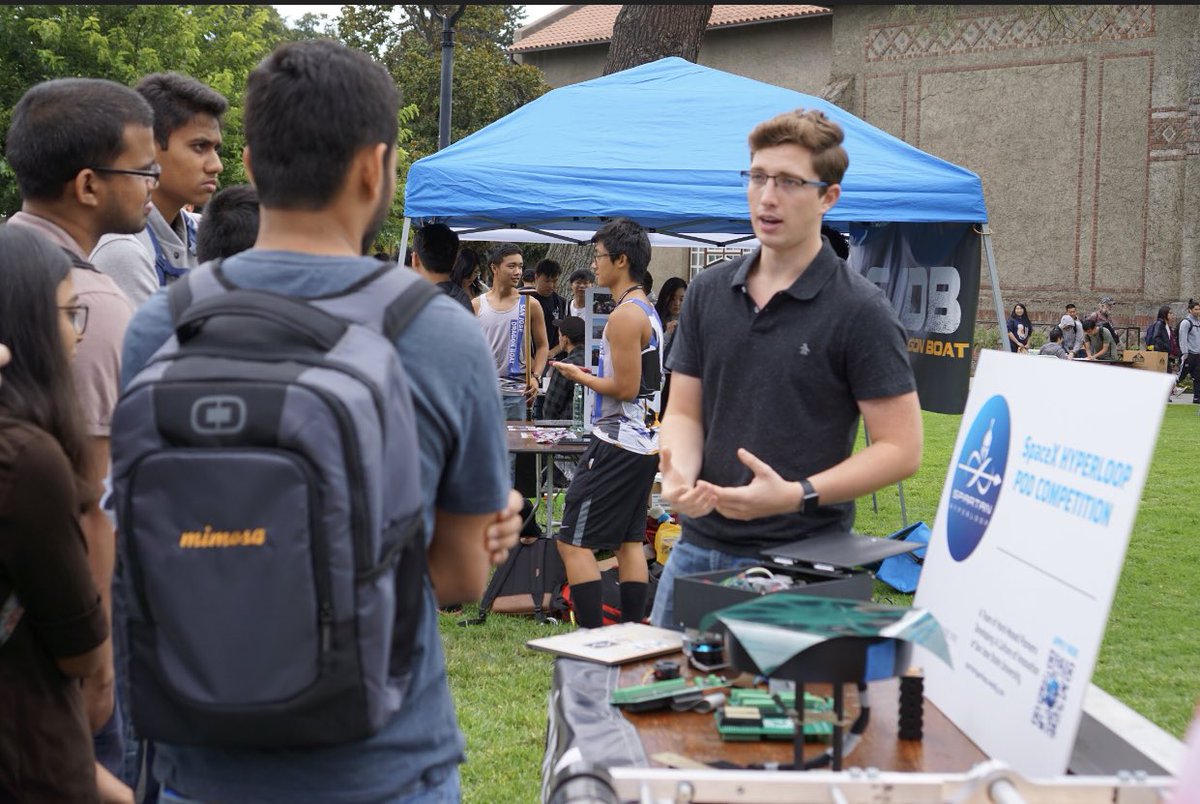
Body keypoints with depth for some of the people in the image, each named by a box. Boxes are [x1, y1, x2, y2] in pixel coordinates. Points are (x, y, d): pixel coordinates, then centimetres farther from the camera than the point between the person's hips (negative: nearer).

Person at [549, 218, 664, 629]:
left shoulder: (625, 315, -16)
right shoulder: (648, 310, 15)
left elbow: (626, 388, -20)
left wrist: (580, 376, -7)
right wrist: (593, 374, 16)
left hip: (617, 442, -10)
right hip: (645, 441, 10)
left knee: (573, 542, -7)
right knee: (629, 540, 14)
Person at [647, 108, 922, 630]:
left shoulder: (860, 311, -10)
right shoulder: (706, 293, 7)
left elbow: (901, 448, -11)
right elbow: (684, 411, 10)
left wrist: (798, 495, -22)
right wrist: (680, 472, -12)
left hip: (800, 561, -5)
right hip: (699, 546, 5)